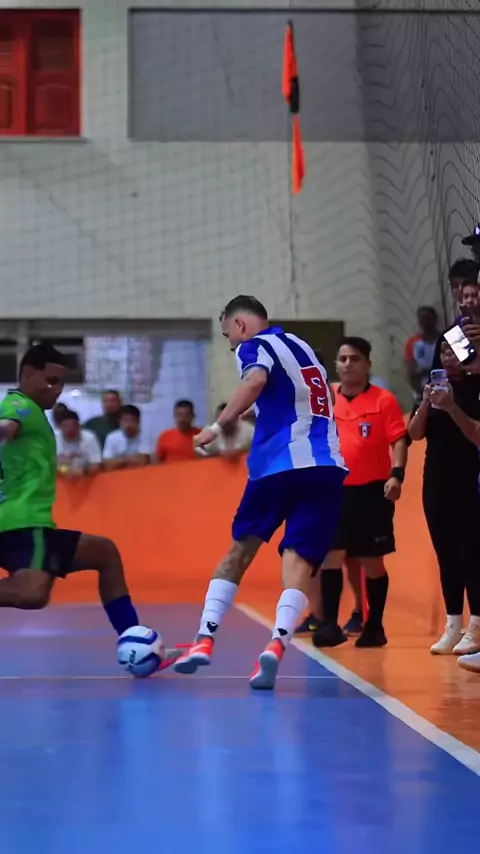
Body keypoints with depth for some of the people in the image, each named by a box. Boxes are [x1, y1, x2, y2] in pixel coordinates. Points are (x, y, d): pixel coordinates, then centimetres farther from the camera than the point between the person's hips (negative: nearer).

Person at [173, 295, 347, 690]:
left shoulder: (255, 345, 4)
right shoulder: (303, 348, 26)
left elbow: (256, 380, -19)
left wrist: (219, 426, -17)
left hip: (280, 463, -5)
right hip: (327, 466, 5)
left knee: (241, 550, 12)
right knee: (299, 560, -6)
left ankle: (205, 639, 8)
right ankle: (277, 643, -27)